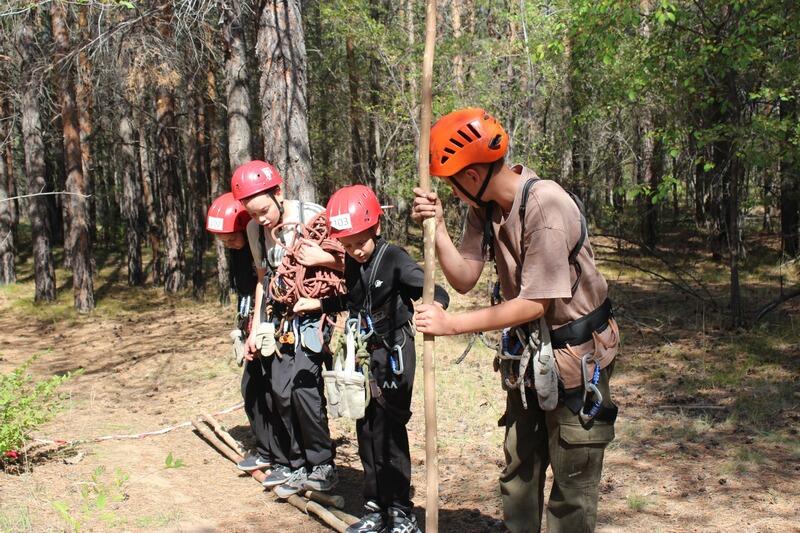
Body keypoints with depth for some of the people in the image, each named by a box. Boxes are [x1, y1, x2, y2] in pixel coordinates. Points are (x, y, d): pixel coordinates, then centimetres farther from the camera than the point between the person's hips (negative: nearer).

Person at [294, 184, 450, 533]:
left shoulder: (394, 259, -16)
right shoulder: (352, 264, 4)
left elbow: (437, 294, -24)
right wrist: (315, 304, 23)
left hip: (393, 352, -7)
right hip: (365, 353, 7)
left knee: (389, 430, -5)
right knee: (367, 430, 11)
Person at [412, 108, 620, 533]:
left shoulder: (546, 207, -28)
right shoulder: (484, 206, -3)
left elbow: (534, 304, -27)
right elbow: (465, 279, -3)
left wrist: (451, 324, -23)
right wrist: (437, 227, -18)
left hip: (575, 354, -8)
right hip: (528, 353, 8)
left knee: (572, 484, 3)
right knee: (518, 470, 18)